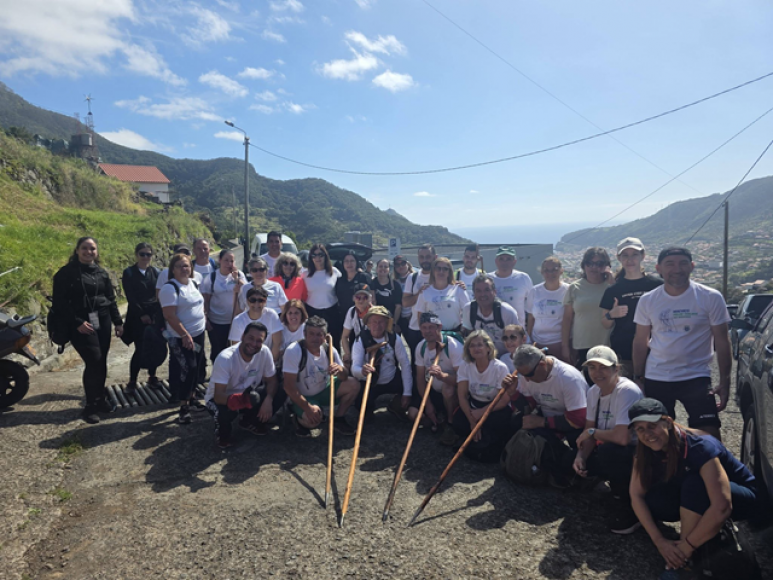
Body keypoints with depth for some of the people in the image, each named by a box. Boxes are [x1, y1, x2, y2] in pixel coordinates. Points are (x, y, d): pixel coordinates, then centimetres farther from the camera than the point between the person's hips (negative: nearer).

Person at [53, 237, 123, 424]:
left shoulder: (102, 273, 12)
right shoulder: (66, 273, -3)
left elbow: (111, 299, 15)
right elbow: (59, 302, -8)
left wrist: (118, 322, 10)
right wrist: (77, 322, -15)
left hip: (103, 322, 5)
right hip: (81, 324, -5)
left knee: (101, 362, 7)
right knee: (94, 361, -12)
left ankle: (100, 399, 24)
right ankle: (91, 405, 2)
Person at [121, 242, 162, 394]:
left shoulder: (156, 272, 9)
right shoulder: (129, 273, -1)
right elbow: (130, 297, -7)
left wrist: (156, 316, -5)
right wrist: (142, 314, -12)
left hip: (155, 316, 3)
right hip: (137, 317, -3)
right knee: (140, 350, -6)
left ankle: (152, 377, 22)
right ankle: (132, 381, 8)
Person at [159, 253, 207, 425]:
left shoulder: (194, 283, 8)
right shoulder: (170, 288, -16)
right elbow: (170, 316, -21)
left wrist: (205, 318, 11)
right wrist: (185, 335, -23)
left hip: (199, 334, 8)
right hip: (181, 338, -8)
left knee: (195, 368, 16)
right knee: (185, 370, -5)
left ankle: (190, 396, 32)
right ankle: (184, 406, 5)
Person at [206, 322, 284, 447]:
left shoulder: (264, 352, -18)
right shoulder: (225, 358, -31)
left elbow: (271, 381, -7)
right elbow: (218, 396, -34)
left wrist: (268, 400, -27)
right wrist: (237, 399, -56)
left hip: (248, 394, 5)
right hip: (221, 399, -4)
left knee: (280, 394, -17)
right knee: (226, 410, -39)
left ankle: (250, 422, 9)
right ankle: (222, 431, 0)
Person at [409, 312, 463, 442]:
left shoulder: (453, 346, -25)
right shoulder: (421, 347, -7)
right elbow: (420, 377, -3)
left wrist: (442, 375, -52)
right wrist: (428, 404, -9)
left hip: (452, 391, -5)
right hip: (432, 390, 5)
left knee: (447, 388, -38)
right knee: (413, 414, -10)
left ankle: (451, 425, -13)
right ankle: (439, 418, 19)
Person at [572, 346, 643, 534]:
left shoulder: (628, 391, -27)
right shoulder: (593, 392, -2)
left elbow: (622, 437, -36)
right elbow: (589, 430, 3)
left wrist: (592, 433, -19)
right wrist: (580, 457, -15)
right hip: (610, 451, 8)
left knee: (608, 451, -34)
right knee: (577, 461, -5)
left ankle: (629, 512, -12)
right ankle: (620, 486, 16)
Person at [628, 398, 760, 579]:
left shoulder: (700, 447, -33)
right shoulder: (646, 450, -16)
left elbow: (721, 508, -40)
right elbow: (637, 496, -17)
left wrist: (686, 546, -33)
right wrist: (659, 541, -27)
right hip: (695, 497, 5)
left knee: (694, 484, -36)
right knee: (651, 500, -23)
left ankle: (683, 562, -23)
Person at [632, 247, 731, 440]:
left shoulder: (711, 298, -4)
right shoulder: (647, 301, 1)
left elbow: (722, 342, -2)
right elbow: (640, 342, 6)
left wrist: (724, 381, -6)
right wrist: (637, 378, 3)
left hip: (696, 378, -2)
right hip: (655, 380, 2)